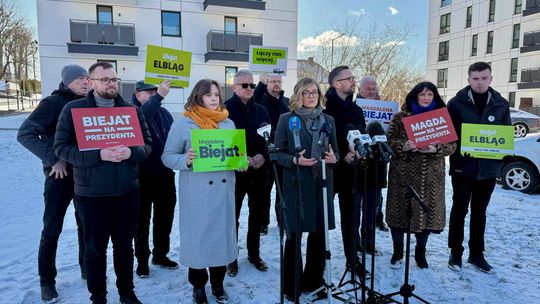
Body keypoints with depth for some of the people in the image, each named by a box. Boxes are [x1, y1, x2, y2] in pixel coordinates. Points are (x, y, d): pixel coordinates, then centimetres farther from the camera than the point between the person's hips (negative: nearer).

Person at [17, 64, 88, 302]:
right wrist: (53, 159, -19)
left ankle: (87, 269, 30)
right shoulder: (53, 103, -9)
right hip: (61, 174, -5)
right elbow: (25, 134, -14)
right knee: (52, 229, 4)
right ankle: (47, 281, 19)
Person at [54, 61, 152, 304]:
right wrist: (98, 155, -22)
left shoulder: (132, 110, 5)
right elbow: (62, 147, -8)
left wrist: (131, 152, -18)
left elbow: (147, 144, 4)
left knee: (124, 245, 16)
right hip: (91, 195, -2)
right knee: (95, 248, 12)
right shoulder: (73, 109, -2)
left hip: (127, 192, 2)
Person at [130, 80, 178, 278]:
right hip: (142, 176, -5)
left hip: (165, 175, 5)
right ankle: (142, 259, 23)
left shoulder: (164, 113, 9)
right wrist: (158, 97, -43)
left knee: (165, 216, 14)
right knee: (142, 218, 8)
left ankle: (160, 254, 32)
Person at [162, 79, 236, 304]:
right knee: (197, 235, 4)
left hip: (224, 189, 4)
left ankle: (218, 283, 29)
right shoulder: (183, 123, -3)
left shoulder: (228, 123, 10)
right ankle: (198, 285, 25)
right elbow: (167, 157, -4)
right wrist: (186, 160, -23)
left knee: (222, 233, 10)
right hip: (196, 191, -4)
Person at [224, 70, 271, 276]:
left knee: (257, 214, 14)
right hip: (235, 170, -4)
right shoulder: (225, 109, -5)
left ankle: (254, 253, 30)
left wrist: (263, 156, -10)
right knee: (233, 215, 6)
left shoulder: (261, 110, 10)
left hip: (259, 170, 5)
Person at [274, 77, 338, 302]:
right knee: (294, 234, 2)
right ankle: (291, 286, 19)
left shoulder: (328, 119, 11)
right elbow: (278, 152, -2)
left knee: (319, 232, 10)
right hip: (296, 183, -4)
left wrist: (333, 158, -7)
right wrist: (295, 160, -19)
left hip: (322, 183, 4)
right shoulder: (286, 119, -1)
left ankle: (313, 280, 29)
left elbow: (335, 150, 15)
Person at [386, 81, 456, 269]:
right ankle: (397, 251, 21)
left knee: (426, 211, 5)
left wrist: (435, 149, -15)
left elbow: (451, 145, 4)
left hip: (430, 175, 2)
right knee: (399, 210, 2)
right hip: (403, 172, -1)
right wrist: (403, 146, -19)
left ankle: (420, 252, 26)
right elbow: (389, 140, 0)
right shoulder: (401, 117, 3)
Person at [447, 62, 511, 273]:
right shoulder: (457, 103, -5)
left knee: (480, 212, 14)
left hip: (489, 168, 3)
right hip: (463, 166, -3)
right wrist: (458, 151, -16)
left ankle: (476, 254, 27)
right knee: (459, 210, 5)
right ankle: (455, 253, 18)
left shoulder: (501, 104, 5)